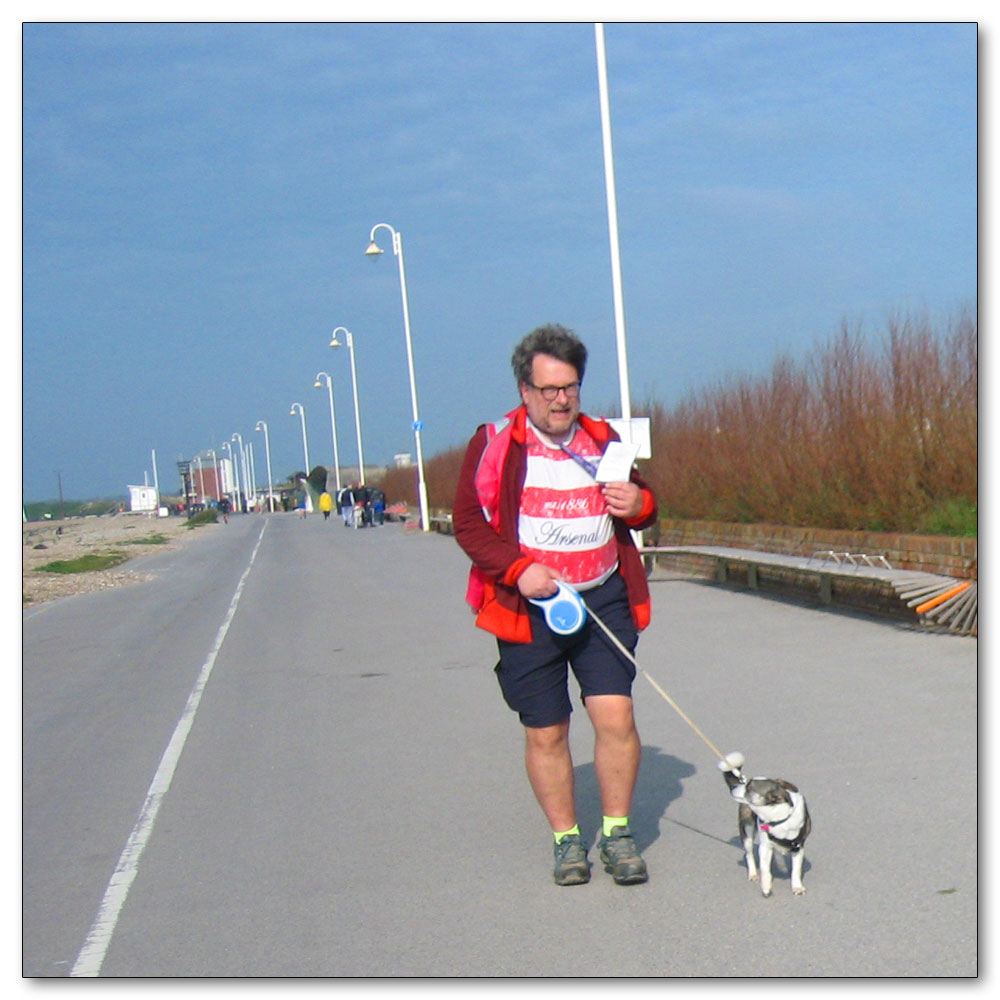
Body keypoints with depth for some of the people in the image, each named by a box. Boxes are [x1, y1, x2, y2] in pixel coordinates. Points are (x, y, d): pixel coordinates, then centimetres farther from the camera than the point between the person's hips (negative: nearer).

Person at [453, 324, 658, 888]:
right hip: (530, 609, -2)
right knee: (545, 734, 5)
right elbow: (468, 522, -2)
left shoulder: (603, 439, 11)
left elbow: (639, 507, 23)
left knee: (616, 718, -8)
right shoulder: (495, 445, -1)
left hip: (604, 602, 2)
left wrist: (641, 504, -2)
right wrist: (517, 569, -16)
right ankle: (567, 840, 21)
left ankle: (618, 834, 9)